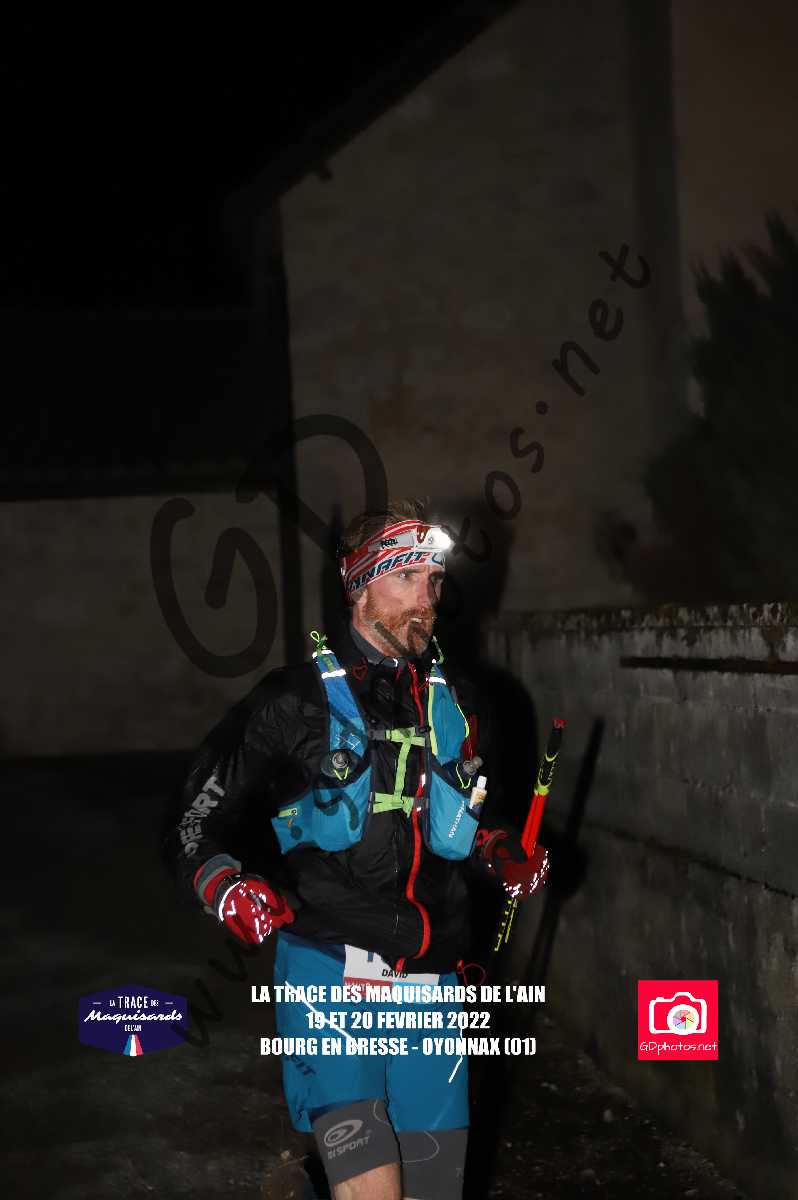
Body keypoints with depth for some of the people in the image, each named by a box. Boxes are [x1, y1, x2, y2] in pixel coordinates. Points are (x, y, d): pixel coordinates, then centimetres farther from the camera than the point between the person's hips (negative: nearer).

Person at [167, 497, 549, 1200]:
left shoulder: (458, 705, 11)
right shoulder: (296, 701, -4)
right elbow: (203, 821, 0)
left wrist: (501, 854, 8)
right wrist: (228, 886, -18)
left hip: (430, 983, 5)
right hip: (331, 973, -5)